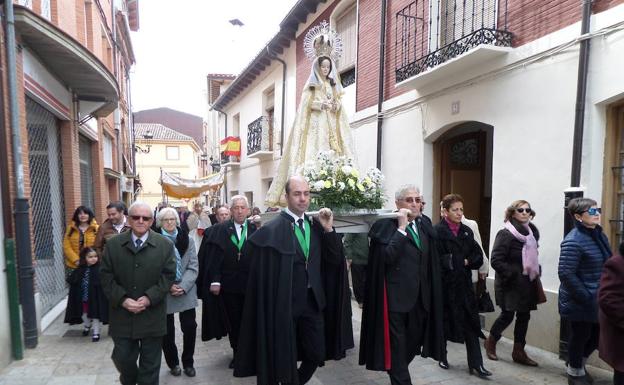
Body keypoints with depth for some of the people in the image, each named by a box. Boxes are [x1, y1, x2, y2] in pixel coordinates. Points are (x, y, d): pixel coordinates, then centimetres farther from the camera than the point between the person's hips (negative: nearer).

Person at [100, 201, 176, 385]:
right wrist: (122, 299, -13)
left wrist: (149, 298, -16)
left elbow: (168, 275, -5)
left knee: (150, 364, 10)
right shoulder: (112, 244, 2)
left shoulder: (165, 245, -3)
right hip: (122, 315, 1)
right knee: (122, 358, 13)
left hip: (152, 316, -1)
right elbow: (106, 276, 0)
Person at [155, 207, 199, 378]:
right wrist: (168, 287, -14)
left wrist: (183, 287, -14)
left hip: (186, 291, 2)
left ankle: (188, 362, 22)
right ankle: (173, 363, 30)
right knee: (167, 331, 9)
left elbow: (193, 267, 0)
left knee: (190, 327, 2)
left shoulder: (187, 240, 4)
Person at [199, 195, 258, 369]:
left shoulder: (255, 229, -2)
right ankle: (236, 353, 31)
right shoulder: (220, 229, -1)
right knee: (233, 320, 14)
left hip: (251, 284, 0)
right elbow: (214, 256, -5)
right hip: (229, 284, 0)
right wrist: (215, 281, -12)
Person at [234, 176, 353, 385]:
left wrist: (328, 230, -11)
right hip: (285, 303, -5)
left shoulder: (315, 225, 3)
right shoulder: (273, 229, -14)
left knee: (317, 354, 15)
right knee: (286, 358, 13)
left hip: (313, 301, 5)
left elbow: (334, 260, 1)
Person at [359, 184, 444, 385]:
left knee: (412, 345, 20)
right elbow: (387, 257, -24)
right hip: (396, 298, -7)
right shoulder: (385, 225, -10)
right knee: (397, 348, 3)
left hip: (420, 297, 7)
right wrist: (402, 227, -23)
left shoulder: (425, 224, 10)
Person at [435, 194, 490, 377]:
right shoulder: (438, 231, -11)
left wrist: (467, 262, -10)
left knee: (471, 322, 4)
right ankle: (442, 357, 30)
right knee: (443, 321, 10)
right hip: (444, 284, -5)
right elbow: (439, 260, -17)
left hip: (464, 284, 5)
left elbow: (478, 256, 7)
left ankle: (476, 363, 12)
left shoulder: (466, 231, 8)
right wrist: (462, 261, -11)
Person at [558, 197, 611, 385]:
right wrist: (586, 298, -20)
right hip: (579, 302, -8)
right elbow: (565, 273, -24)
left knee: (597, 334, 19)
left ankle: (578, 363, 44)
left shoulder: (599, 235, 4)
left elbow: (607, 264, 16)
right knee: (580, 336, 9)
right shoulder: (573, 241, -22)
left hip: (597, 300, 8)